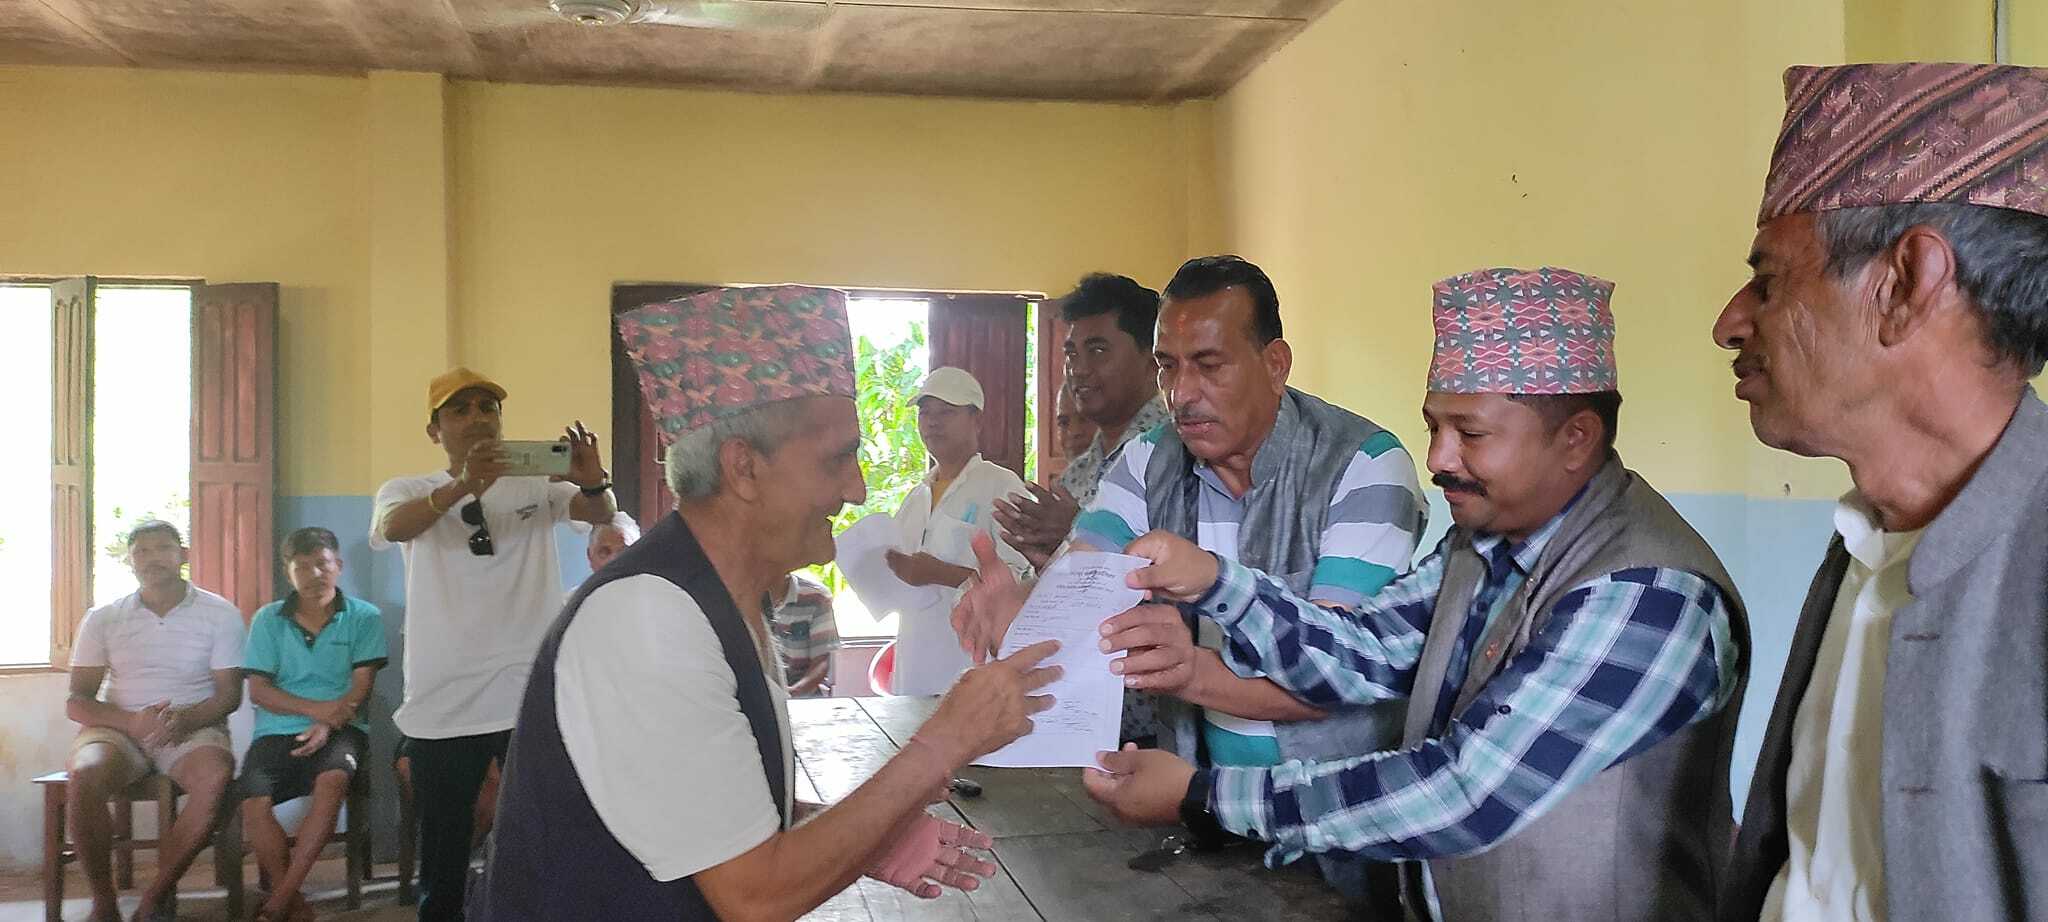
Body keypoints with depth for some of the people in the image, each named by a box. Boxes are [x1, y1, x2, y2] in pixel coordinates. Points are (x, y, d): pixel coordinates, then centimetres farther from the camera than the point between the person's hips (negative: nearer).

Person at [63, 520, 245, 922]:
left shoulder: (220, 614, 4)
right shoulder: (102, 619, 8)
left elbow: (229, 693, 1)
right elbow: (77, 703, 4)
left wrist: (185, 719, -20)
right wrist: (131, 722, -17)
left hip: (193, 727, -1)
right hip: (117, 729, 1)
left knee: (215, 777, -35)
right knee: (84, 777, -33)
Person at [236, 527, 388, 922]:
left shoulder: (364, 617, 6)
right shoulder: (268, 619, 11)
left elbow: (361, 687, -1)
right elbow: (258, 690, 4)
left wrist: (329, 723, -20)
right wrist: (316, 708, -13)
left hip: (341, 728, -2)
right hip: (278, 730, 2)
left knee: (332, 779, -35)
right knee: (252, 799, -28)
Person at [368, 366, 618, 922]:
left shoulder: (536, 486, 8)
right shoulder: (407, 491, 6)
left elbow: (602, 514, -9)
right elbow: (391, 527, -17)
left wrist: (594, 483, -34)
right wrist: (462, 488, -37)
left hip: (534, 698, 0)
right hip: (444, 705, 0)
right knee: (443, 859, 7)